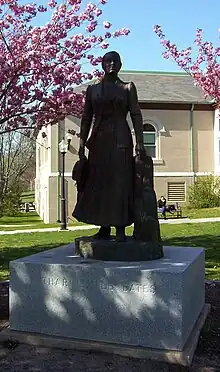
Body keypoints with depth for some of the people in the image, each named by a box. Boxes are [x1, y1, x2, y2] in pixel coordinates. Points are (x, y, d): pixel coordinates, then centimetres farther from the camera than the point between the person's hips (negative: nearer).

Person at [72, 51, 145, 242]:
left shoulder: (128, 88, 8)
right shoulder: (93, 89, 13)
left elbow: (136, 115, 1)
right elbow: (86, 118, 11)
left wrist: (140, 142, -10)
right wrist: (82, 144, 4)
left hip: (120, 138, -3)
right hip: (98, 139, 3)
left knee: (120, 181, -6)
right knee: (98, 182, 2)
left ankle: (120, 229, -2)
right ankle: (104, 228, 11)